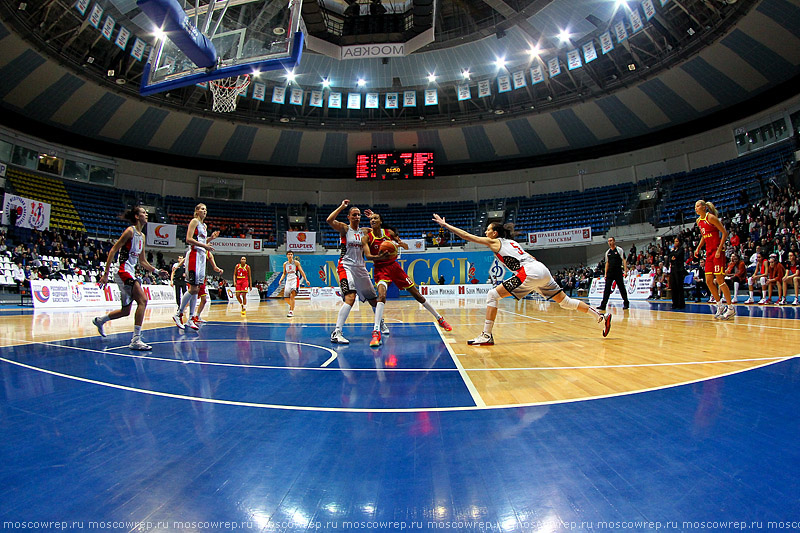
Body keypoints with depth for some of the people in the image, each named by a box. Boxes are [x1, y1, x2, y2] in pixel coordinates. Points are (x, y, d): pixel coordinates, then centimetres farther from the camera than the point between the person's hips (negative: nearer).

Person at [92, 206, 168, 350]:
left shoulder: (142, 236, 17)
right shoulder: (130, 231, -8)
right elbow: (113, 250, -13)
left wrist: (157, 271, 13)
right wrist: (106, 273, -18)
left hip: (131, 273, 9)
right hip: (123, 272, -9)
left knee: (126, 311, 14)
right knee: (143, 300, -21)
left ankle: (100, 320, 40)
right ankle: (136, 340, -20)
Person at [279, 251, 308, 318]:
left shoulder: (296, 262, -2)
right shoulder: (285, 264, 10)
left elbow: (301, 271, -1)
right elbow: (284, 273, 20)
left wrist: (306, 280, -7)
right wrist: (281, 279, 1)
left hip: (295, 280, -5)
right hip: (288, 281, 5)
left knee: (292, 296, -19)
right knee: (286, 298, 7)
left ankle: (291, 311, -17)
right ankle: (292, 305, 37)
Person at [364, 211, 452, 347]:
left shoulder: (389, 232, 1)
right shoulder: (367, 238, -5)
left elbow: (406, 247, 5)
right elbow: (368, 256, -19)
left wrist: (401, 243, -18)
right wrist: (379, 257, -38)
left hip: (394, 266, 2)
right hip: (380, 269, -2)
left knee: (417, 294, 7)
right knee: (381, 295, -29)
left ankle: (439, 318, 22)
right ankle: (376, 332, -30)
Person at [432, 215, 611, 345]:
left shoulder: (495, 241, 6)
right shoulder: (510, 242, 27)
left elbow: (467, 236, 5)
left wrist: (445, 224, 9)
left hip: (530, 272, -9)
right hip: (541, 270, 9)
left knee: (492, 295, -7)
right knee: (565, 302, 20)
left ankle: (487, 336, -9)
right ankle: (601, 316, 22)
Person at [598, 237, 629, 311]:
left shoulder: (619, 250, -2)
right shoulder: (607, 252, 12)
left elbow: (624, 260, -5)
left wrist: (625, 271, -14)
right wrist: (605, 274, 11)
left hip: (618, 272, -4)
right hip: (610, 272, 4)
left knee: (622, 288, 5)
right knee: (607, 289, -3)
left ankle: (626, 304, 19)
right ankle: (603, 306, -6)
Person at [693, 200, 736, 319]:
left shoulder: (711, 217, -11)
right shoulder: (699, 221, 12)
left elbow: (724, 233, -12)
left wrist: (719, 250, -19)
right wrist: (698, 248, 11)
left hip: (717, 252, -7)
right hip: (709, 252, 8)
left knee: (719, 280, -8)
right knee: (708, 281, 5)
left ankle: (731, 308, 2)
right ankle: (720, 305, 18)